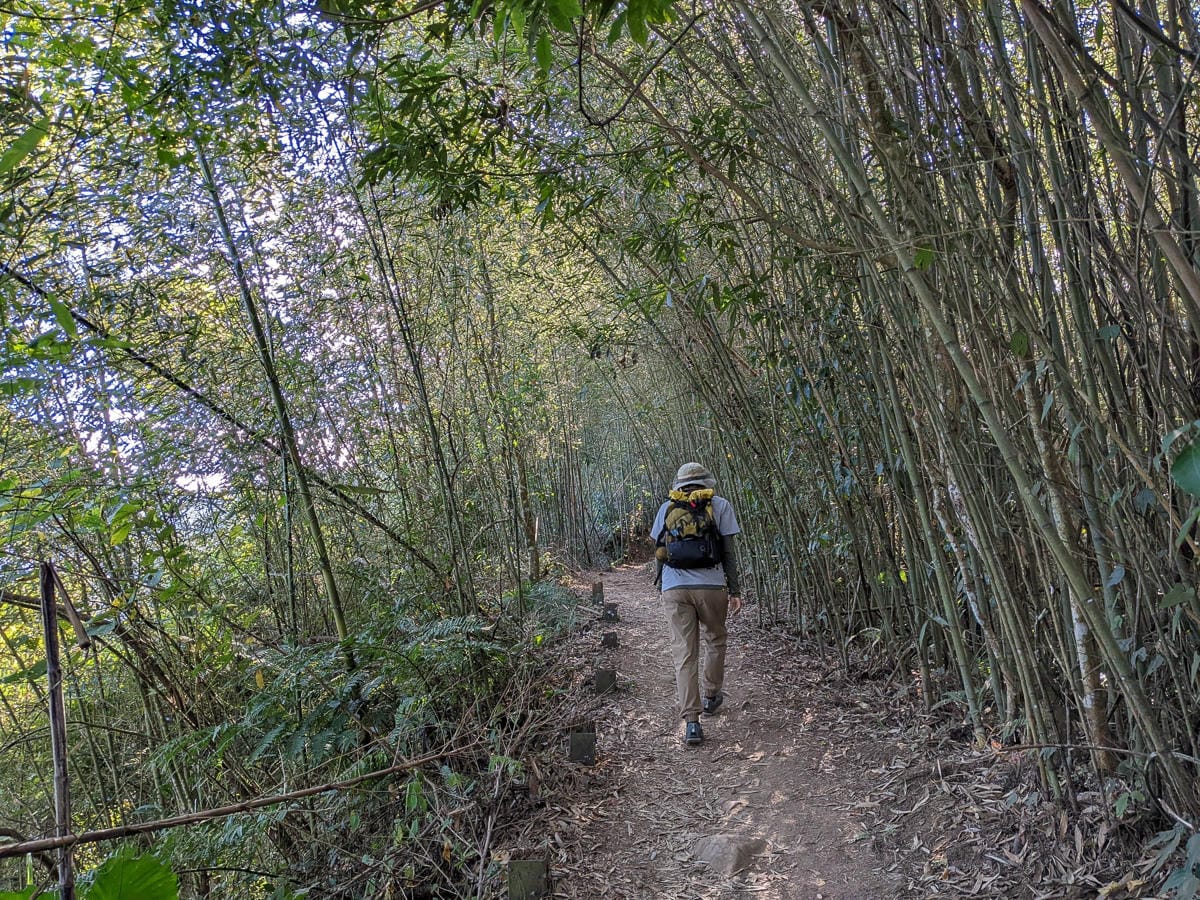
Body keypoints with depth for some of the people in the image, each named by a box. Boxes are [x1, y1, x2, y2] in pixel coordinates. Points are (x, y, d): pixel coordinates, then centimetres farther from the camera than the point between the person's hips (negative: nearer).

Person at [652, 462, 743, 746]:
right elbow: (728, 551, 3)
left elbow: (658, 551, 13)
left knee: (684, 653, 2)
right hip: (711, 585, -1)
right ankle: (711, 697, 37)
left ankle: (690, 722, -4)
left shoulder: (666, 508, 13)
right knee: (715, 641, 23)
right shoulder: (720, 506, 7)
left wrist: (661, 587, 21)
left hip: (674, 588, 1)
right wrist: (734, 590, 7)